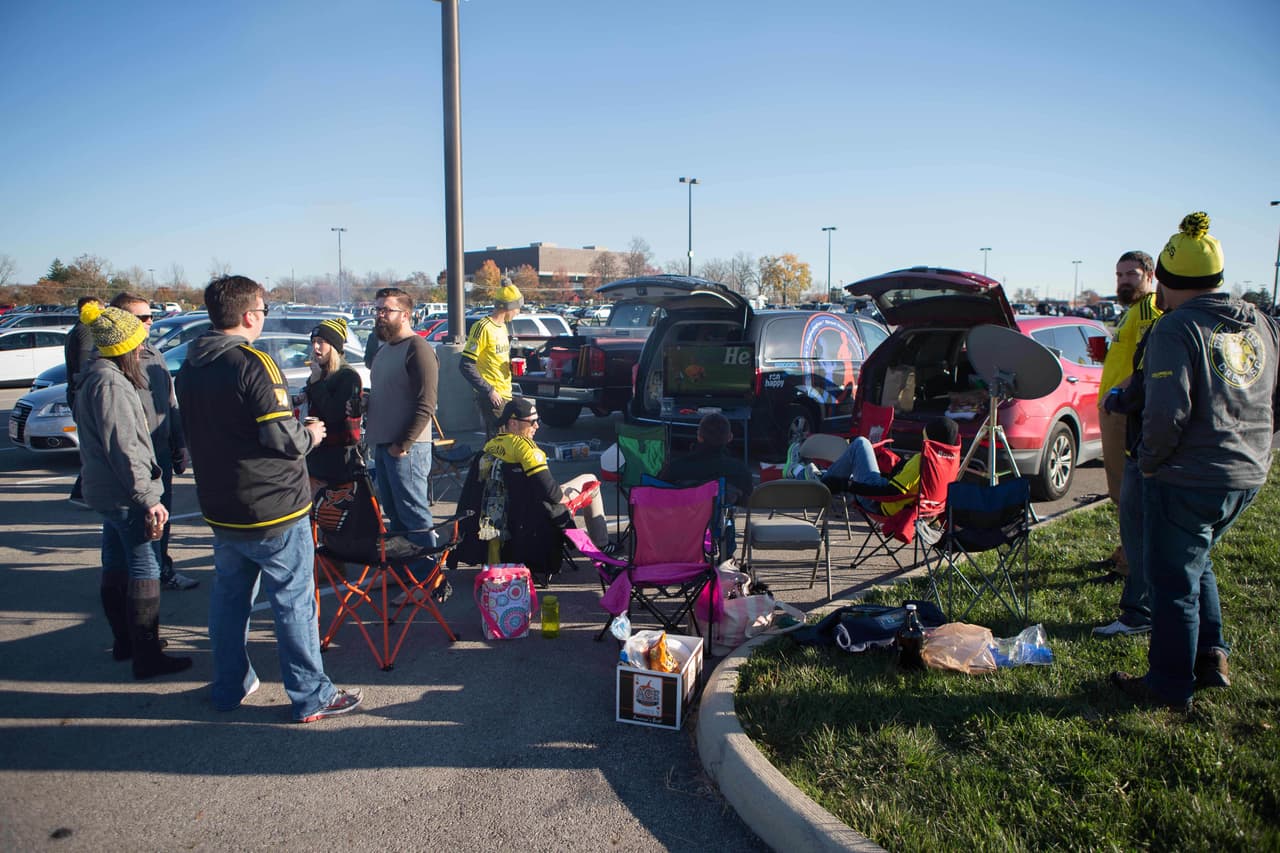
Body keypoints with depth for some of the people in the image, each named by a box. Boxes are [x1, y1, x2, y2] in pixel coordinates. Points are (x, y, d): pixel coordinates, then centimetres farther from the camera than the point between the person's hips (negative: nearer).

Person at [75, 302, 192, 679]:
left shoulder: (93, 377, 12)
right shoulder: (111, 384, -21)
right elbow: (124, 448, -25)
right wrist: (149, 499, -23)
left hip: (105, 490, 11)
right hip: (125, 495, -11)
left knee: (116, 565, 19)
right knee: (145, 571, -5)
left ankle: (125, 641, 32)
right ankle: (147, 658, 1)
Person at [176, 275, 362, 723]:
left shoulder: (189, 367, 6)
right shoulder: (252, 362, -19)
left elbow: (194, 436, 15)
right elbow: (281, 437, -23)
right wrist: (309, 435, -2)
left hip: (220, 508, 8)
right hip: (272, 508, -8)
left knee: (228, 595, 19)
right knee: (294, 601, 1)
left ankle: (230, 685, 31)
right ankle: (311, 697, 9)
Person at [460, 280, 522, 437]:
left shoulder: (502, 327, 15)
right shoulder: (483, 328, -13)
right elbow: (466, 365, -17)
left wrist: (511, 365, 6)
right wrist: (489, 391, -19)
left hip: (505, 395, 9)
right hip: (491, 397, -9)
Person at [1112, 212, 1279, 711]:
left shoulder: (1177, 329, -16)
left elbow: (1168, 412, -25)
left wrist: (1149, 460, -10)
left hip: (1188, 480, -8)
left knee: (1173, 582, 5)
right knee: (1196, 563, 27)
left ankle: (1170, 686, 16)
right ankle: (1211, 657, 27)